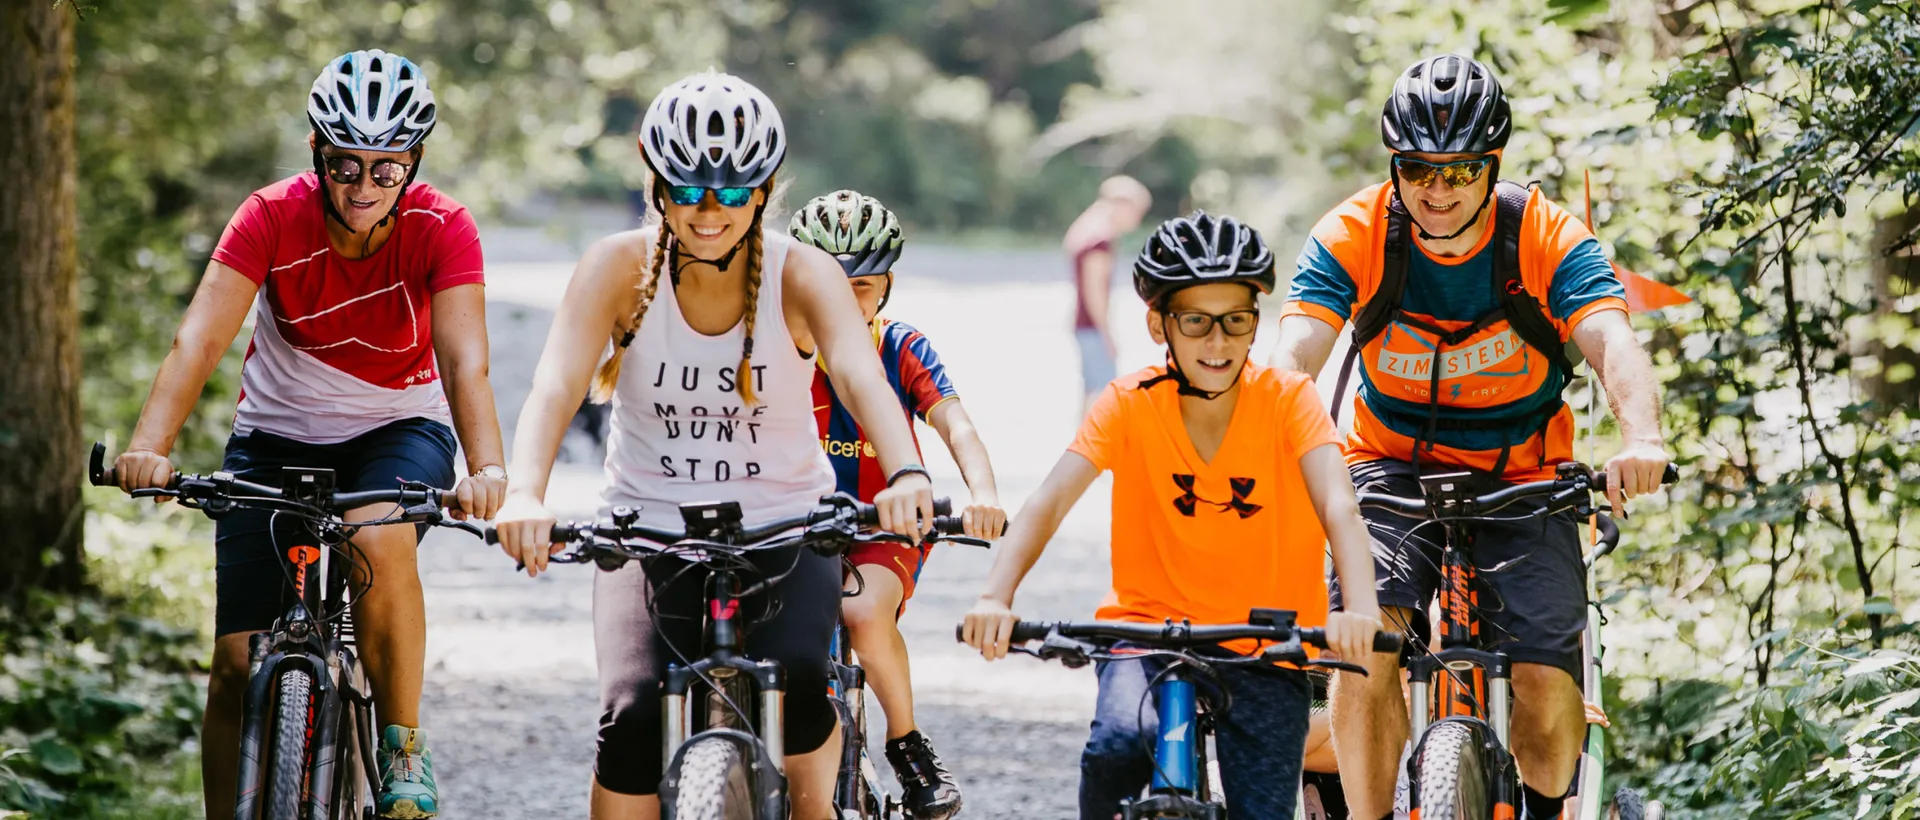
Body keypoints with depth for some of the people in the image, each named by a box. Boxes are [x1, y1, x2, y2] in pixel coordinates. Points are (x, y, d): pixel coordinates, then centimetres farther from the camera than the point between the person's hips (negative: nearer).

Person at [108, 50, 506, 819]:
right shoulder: (273, 217, -20)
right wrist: (149, 446, -47)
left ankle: (404, 747, -13)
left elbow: (466, 361, -31)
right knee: (239, 663, -8)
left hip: (398, 430, -1)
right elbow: (199, 338, -30)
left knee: (378, 541, -34)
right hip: (277, 435, 1)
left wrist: (488, 469, -50)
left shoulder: (442, 229, -19)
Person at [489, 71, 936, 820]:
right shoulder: (620, 267, -10)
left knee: (796, 687, -27)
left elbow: (861, 374, -29)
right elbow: (557, 382, -24)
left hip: (783, 529, 0)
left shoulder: (802, 275, -11)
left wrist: (905, 475, -50)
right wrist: (525, 494, -44)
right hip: (650, 529, 0)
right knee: (631, 716, -23)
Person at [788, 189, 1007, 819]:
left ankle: (908, 745, -10)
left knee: (864, 611, -32)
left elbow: (956, 426, -16)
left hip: (887, 533, -1)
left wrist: (984, 495, -38)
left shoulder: (905, 351, -3)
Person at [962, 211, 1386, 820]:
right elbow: (1049, 502, -17)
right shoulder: (1130, 404, -7)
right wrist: (995, 598, -35)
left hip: (1263, 649, 0)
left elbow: (1338, 507, -22)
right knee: (1123, 740, -30)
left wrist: (1358, 604, -42)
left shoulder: (1287, 399, -8)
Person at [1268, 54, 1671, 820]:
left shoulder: (1549, 238, -15)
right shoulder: (1352, 238, -14)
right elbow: (1293, 354, -26)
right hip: (1394, 467, 0)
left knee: (1547, 683, -13)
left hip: (1522, 479, 0)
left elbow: (1611, 342, -29)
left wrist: (1641, 439, -51)